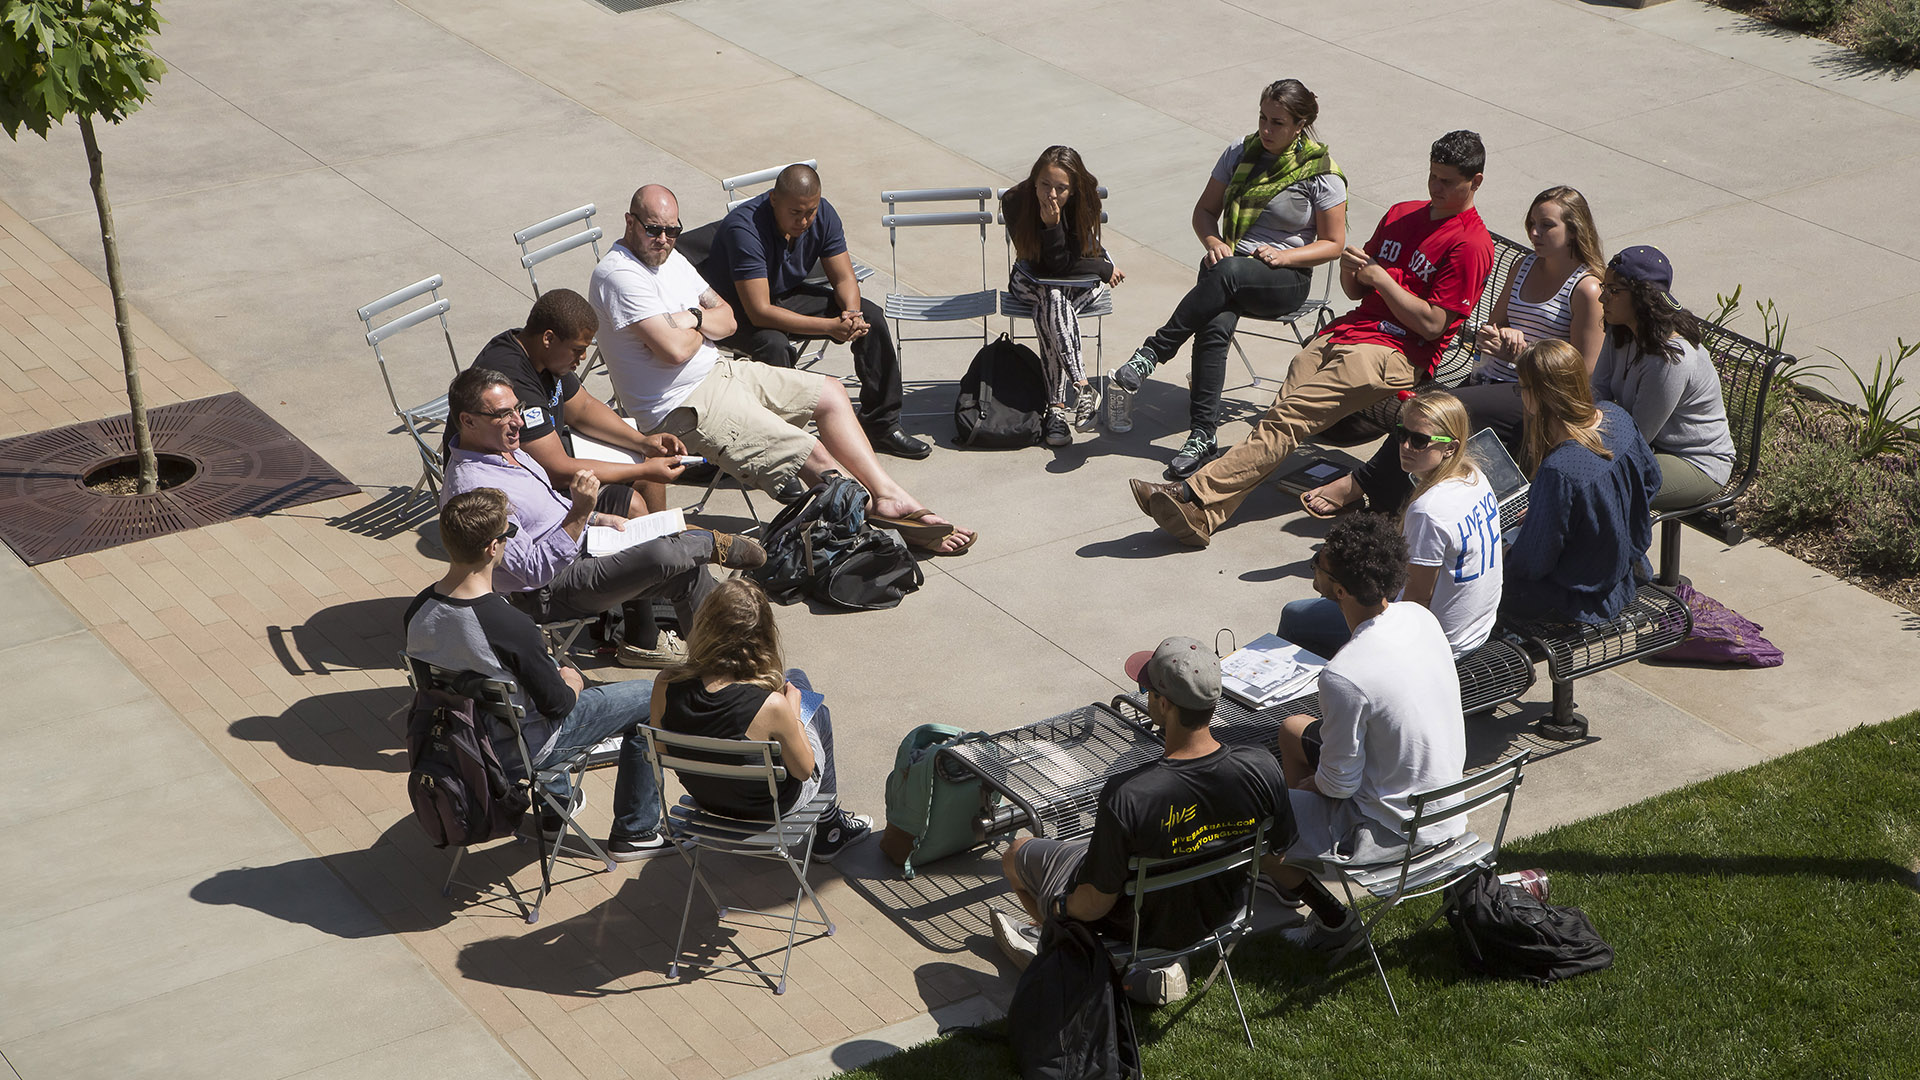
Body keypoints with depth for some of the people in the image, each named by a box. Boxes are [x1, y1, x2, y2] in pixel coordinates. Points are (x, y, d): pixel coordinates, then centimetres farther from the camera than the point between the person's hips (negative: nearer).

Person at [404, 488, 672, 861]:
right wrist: (571, 681, 2)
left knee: (547, 670, 35)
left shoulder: (418, 610, -14)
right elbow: (558, 704, -22)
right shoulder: (511, 627, -36)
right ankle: (635, 832, 22)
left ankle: (555, 803, 43)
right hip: (519, 752, -7)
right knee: (648, 697, 8)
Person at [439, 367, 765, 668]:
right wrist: (580, 514, -36)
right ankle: (712, 543, 10)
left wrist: (597, 518, 8)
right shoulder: (472, 488, -30)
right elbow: (534, 570, -30)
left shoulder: (502, 448, 3)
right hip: (548, 593, -11)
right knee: (661, 556, -22)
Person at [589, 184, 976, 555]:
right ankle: (893, 526, -5)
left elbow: (727, 320, 12)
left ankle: (890, 497, 4)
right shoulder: (619, 274, -19)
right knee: (814, 457, -18)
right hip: (684, 407, -11)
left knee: (830, 394, 9)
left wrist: (695, 319, -12)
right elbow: (675, 350, -27)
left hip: (717, 372, 11)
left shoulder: (667, 256, 11)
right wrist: (703, 327, -4)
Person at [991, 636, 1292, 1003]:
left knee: (1016, 854, 20)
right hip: (1222, 913, 4)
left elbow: (1096, 903, -25)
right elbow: (1279, 849, -6)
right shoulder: (1262, 767, -27)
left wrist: (1064, 909, -2)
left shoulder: (1126, 797, -39)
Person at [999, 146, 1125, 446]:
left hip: (1084, 280, -1)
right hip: (1033, 281, 1)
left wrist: (1053, 224, -35)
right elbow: (1043, 268, -20)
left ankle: (1056, 407, -37)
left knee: (1048, 312, -32)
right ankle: (1082, 388, -42)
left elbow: (1061, 265, -21)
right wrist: (1104, 269, -18)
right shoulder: (1015, 202, -20)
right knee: (1054, 300, -34)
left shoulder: (1085, 202, -21)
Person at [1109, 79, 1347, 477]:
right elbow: (1205, 210, 15)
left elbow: (1333, 244, 0)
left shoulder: (1322, 174, -3)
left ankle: (1151, 354, -33)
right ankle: (1202, 436, -36)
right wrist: (1213, 243, -7)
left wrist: (1285, 256, -16)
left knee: (1227, 273, -40)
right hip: (1230, 262, 3)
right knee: (1215, 327, -34)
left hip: (1286, 279, -3)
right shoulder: (1241, 152, 8)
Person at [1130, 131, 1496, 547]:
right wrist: (1350, 269, 1)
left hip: (1396, 353, -6)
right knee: (1282, 417, -17)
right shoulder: (1402, 215, 22)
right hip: (1344, 330, 6)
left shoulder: (1471, 244, -3)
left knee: (1289, 417, -24)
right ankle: (1202, 514, -32)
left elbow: (1431, 324, -10)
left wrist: (1381, 278, -6)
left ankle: (1196, 494, -32)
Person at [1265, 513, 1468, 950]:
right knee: (1293, 729, 27)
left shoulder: (1344, 677, -34)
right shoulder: (1420, 617, -9)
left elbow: (1339, 783, -22)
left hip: (1390, 831, -8)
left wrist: (1309, 782, 1)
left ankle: (1332, 918, 19)